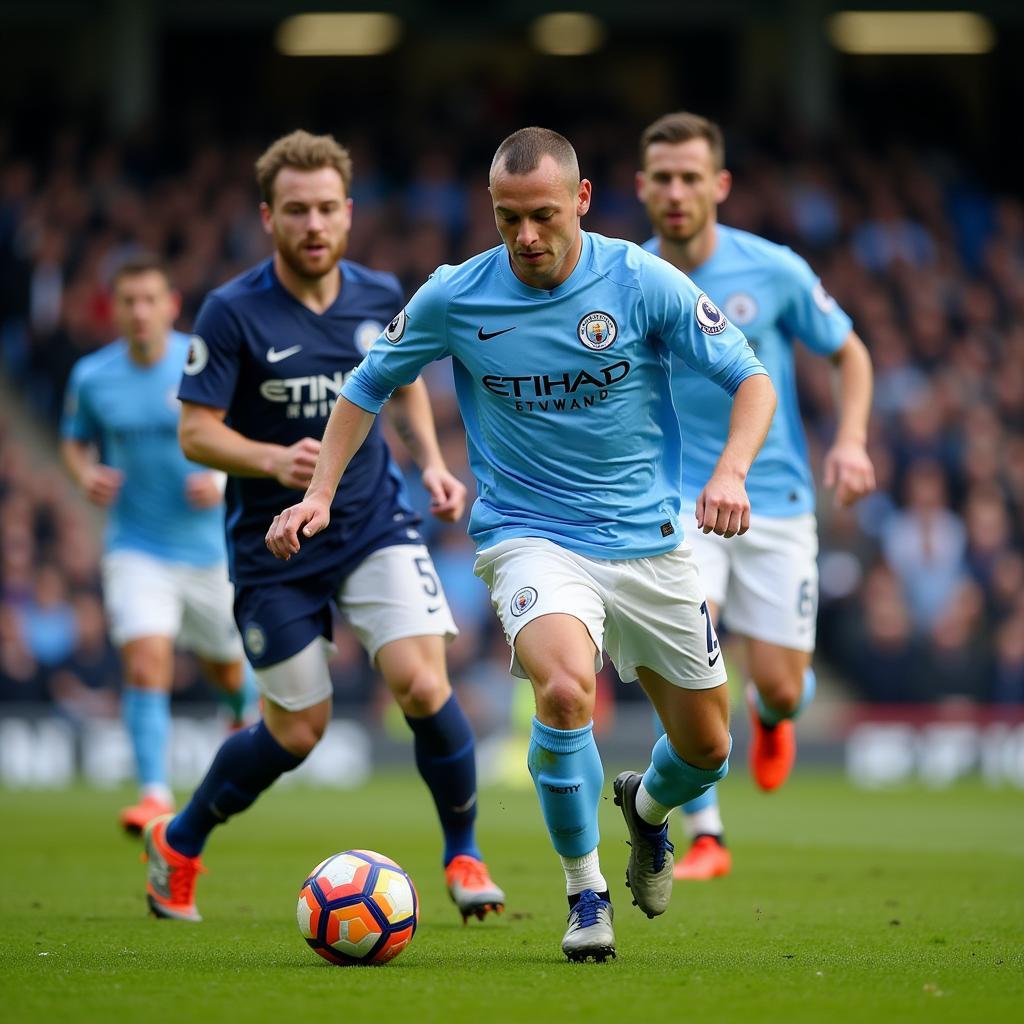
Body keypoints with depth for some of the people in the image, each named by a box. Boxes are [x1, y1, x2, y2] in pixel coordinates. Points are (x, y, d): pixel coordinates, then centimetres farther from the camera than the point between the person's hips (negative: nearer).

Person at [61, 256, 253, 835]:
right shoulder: (91, 376, -4)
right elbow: (76, 440, 13)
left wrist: (223, 481, -19)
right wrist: (86, 475, -8)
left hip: (209, 544, 0)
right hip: (136, 548, 0)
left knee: (226, 668, 18)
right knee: (147, 666, -19)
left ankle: (250, 716, 53)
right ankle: (156, 793, -17)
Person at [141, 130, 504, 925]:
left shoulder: (380, 297, -2)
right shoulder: (233, 313, -14)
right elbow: (196, 432, -14)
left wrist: (432, 464, 3)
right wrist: (275, 460, -31)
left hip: (377, 524, 3)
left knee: (422, 685, -17)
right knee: (298, 731, 4)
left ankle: (463, 851, 5)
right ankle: (178, 844, 30)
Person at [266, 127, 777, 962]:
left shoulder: (643, 282, -10)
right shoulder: (454, 298, -7)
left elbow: (751, 378, -5)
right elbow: (368, 387, 9)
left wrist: (730, 472, -23)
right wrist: (321, 493, -3)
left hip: (650, 540, 2)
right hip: (530, 537, -2)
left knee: (707, 748, 8)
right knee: (565, 688, -32)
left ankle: (648, 807, 47)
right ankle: (585, 891, -11)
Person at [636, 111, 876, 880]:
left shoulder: (774, 270, -9)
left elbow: (850, 354, 4)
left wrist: (852, 441, -11)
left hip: (775, 501, 0)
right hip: (680, 499, 0)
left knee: (782, 687, 0)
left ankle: (769, 716, 41)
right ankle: (705, 839, -11)